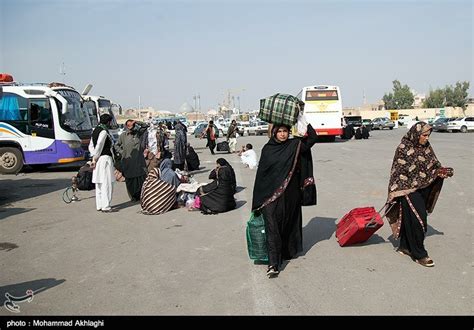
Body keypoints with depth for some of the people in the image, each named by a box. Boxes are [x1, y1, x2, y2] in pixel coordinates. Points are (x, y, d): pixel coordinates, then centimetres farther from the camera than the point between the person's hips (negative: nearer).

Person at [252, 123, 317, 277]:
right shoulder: (267, 149, 3)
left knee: (289, 223, 14)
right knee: (272, 227, -9)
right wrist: (258, 198, 2)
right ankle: (273, 264, -11)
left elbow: (313, 137, -4)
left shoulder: (294, 145, 4)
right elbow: (261, 172, 4)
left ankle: (288, 250, 36)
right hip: (270, 194, -1)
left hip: (290, 194, 2)